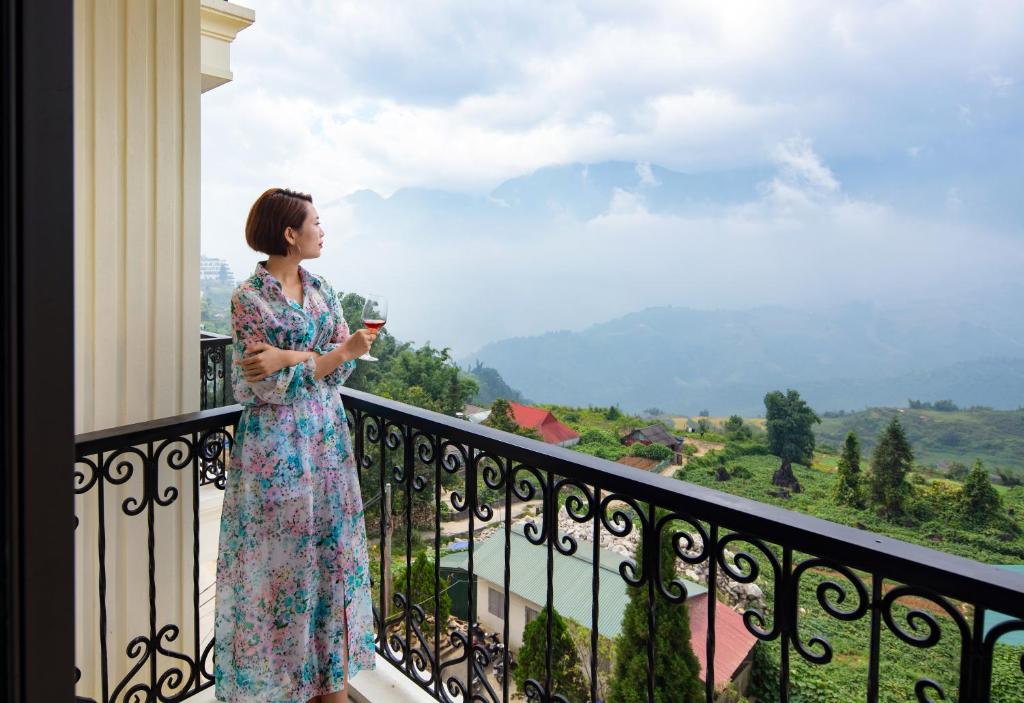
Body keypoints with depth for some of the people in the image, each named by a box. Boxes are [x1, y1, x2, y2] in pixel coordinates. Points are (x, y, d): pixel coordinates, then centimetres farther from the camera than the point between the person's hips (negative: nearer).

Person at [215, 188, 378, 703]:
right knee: (281, 557, 6)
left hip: (326, 437, 6)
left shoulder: (320, 290, 8)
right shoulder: (249, 297, -9)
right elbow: (264, 384, -14)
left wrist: (290, 357, -18)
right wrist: (339, 353, -21)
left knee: (331, 550, 11)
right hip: (275, 445, -5)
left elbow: (340, 367, -1)